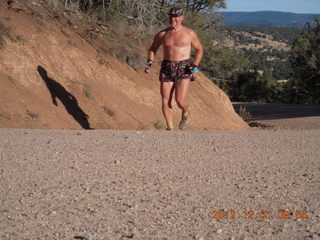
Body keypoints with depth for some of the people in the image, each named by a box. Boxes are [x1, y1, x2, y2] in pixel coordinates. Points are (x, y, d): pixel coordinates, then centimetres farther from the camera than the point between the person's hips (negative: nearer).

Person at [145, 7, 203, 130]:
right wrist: (150, 62, 1)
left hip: (184, 69, -3)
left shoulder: (190, 33, -1)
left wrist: (195, 67, -3)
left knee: (180, 100, -16)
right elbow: (153, 49, 19)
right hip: (167, 69, 3)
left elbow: (199, 50, 9)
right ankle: (170, 128, 18)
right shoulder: (162, 34, 5)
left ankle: (186, 112, 19)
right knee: (165, 102, 0)